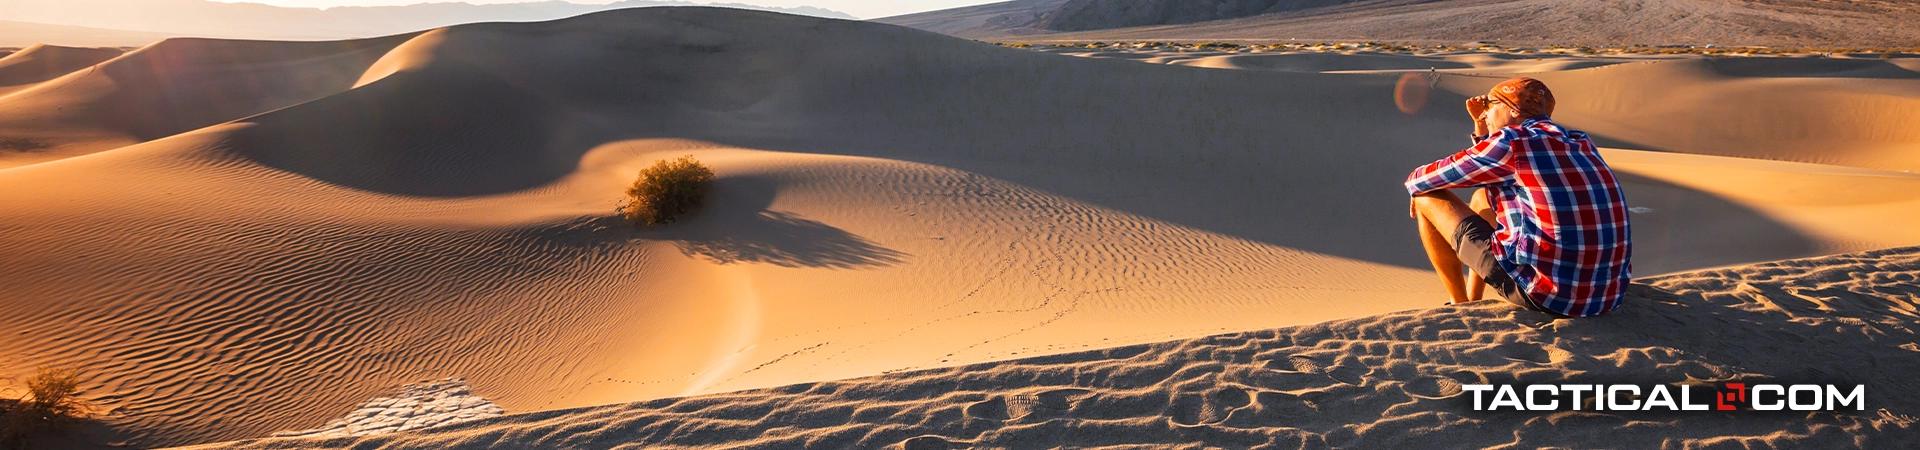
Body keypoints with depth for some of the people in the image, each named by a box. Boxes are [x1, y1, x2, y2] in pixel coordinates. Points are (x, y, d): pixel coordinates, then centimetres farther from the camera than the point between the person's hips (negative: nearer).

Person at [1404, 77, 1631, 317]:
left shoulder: (1512, 142, -8)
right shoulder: (1581, 143, 14)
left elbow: (1423, 180, 2)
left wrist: (1414, 181, 24)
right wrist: (1481, 126, 23)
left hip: (1544, 295, -8)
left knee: (1429, 198, 8)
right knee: (1483, 198, 28)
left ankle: (1461, 307, 25)